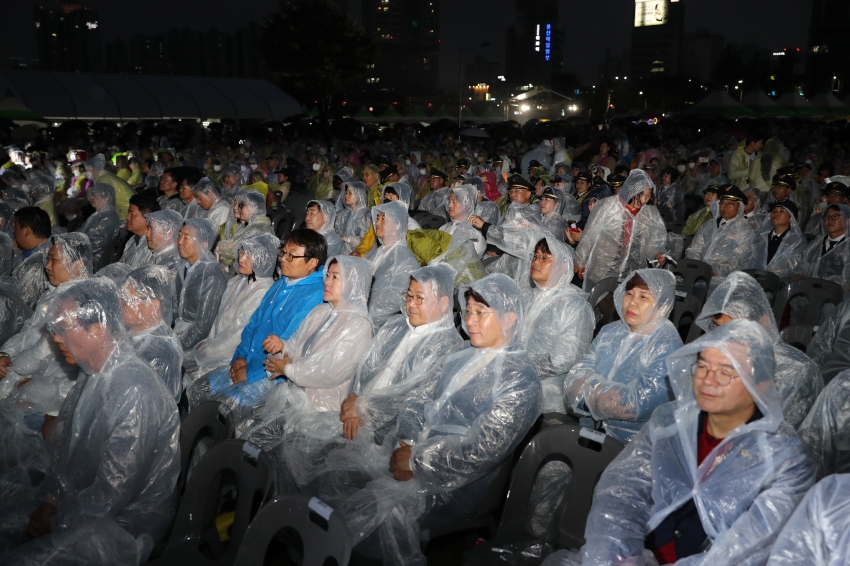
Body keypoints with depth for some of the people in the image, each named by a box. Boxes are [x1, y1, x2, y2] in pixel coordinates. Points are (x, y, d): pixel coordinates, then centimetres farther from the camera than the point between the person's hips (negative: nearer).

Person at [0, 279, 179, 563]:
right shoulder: (92, 375, 5)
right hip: (85, 501, 9)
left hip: (126, 523, -9)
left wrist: (57, 521, -11)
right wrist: (50, 501, 1)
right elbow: (66, 445, 14)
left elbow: (115, 491, -24)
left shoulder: (133, 391, -26)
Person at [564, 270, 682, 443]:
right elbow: (575, 379, 0)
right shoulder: (609, 332, 7)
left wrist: (588, 393, -11)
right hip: (591, 429, 6)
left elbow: (639, 404, -20)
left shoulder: (668, 347, -11)